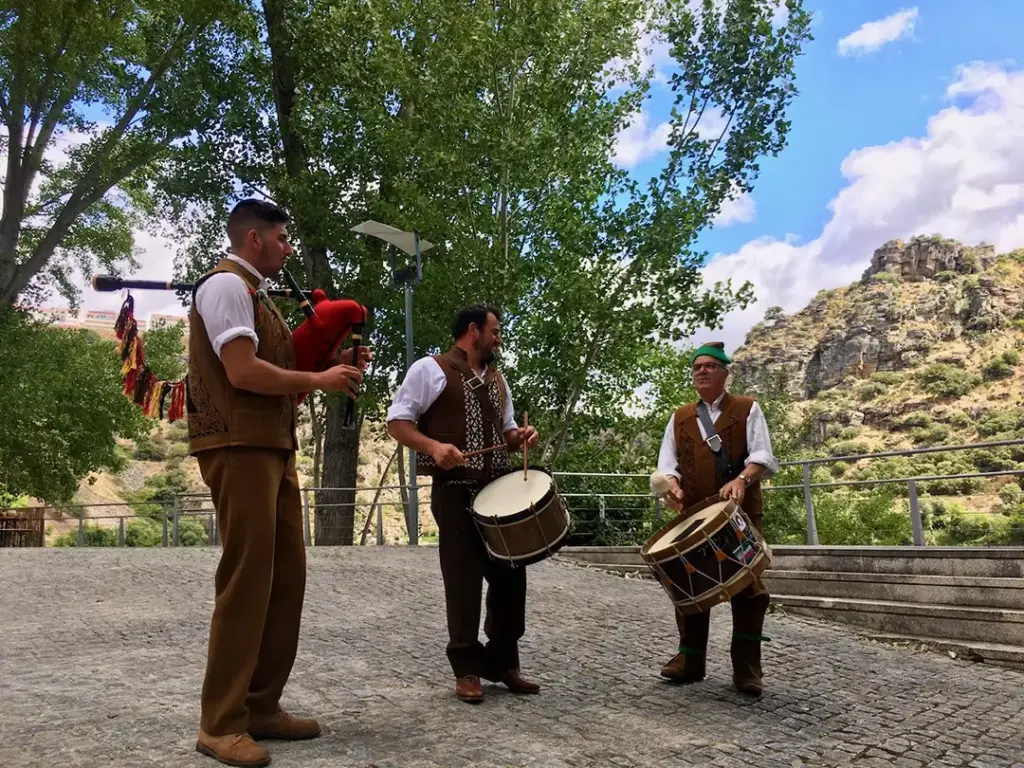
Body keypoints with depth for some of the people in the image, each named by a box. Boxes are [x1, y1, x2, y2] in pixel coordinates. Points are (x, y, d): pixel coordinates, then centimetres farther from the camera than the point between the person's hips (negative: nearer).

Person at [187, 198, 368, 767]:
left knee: (286, 578, 9)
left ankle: (262, 707, 18)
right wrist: (318, 380, -9)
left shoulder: (254, 293, 23)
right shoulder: (227, 284, -8)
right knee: (246, 581, -8)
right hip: (239, 447, -10)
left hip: (273, 447, 10)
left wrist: (331, 366, 9)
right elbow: (243, 372, -19)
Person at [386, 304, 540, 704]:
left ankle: (502, 661, 22)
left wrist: (519, 437, 3)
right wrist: (434, 447, -23)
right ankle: (467, 668, 12)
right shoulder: (430, 369, -3)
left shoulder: (497, 379, 19)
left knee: (510, 574, 8)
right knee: (464, 581, -2)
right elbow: (397, 421, -7)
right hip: (455, 491, -7)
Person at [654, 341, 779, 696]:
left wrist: (741, 480, -25)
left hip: (740, 511, -3)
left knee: (747, 586, -5)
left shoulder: (747, 410, 6)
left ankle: (747, 667, 2)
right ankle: (689, 659, 14)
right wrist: (673, 485, -14)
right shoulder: (680, 417, 15)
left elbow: (762, 455, -6)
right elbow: (667, 460, 8)